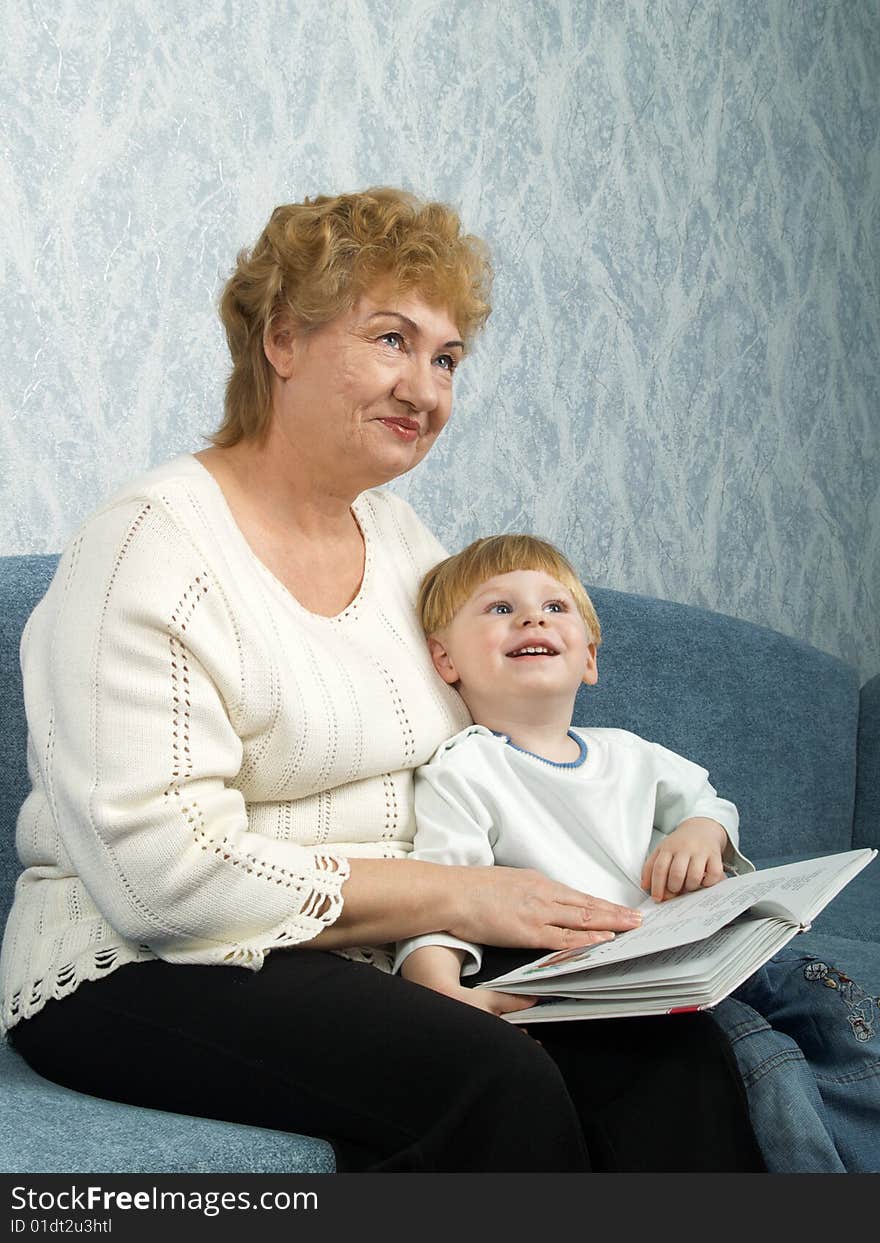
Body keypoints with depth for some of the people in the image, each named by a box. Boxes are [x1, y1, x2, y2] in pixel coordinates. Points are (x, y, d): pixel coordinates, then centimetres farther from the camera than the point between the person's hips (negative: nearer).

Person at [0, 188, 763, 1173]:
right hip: (152, 978, -6)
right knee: (496, 1084, -31)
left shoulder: (401, 537, 13)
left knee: (676, 1056, -17)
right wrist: (454, 897, -19)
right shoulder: (154, 547, -12)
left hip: (381, 958, 7)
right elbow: (165, 870, -20)